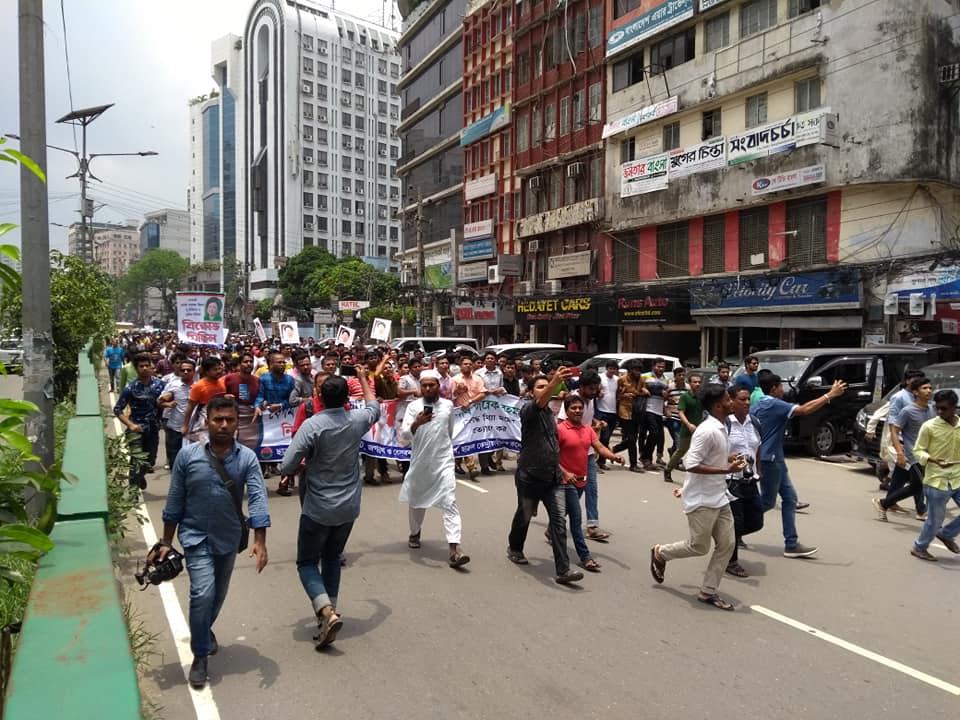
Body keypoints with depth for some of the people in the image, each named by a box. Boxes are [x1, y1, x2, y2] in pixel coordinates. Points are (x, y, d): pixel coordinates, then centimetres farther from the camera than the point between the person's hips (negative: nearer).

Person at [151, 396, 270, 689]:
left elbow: (257, 498, -17)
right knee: (203, 593, -14)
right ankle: (200, 656, 7)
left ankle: (205, 630, 50)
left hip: (228, 538, 2)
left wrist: (259, 541, -25)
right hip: (196, 536, -2)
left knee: (219, 595, 19)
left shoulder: (247, 458, -12)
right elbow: (175, 501, -4)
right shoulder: (188, 455, -12)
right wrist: (165, 542, 0)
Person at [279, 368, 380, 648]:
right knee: (332, 558, 22)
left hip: (318, 509, -4)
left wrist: (307, 465, 2)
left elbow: (286, 467, -19)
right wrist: (363, 379, 31)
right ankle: (330, 609, 25)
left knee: (307, 562, 9)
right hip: (349, 508, 5)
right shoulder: (357, 420, -5)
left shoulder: (311, 426, -19)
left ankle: (327, 612, -10)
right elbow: (374, 407, 20)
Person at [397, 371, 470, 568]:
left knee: (449, 503, -10)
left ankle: (454, 551, -15)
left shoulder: (448, 405, -1)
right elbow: (403, 437, -17)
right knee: (417, 501, 18)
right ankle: (415, 533, 44)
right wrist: (416, 423, -35)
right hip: (420, 461, 0)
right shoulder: (413, 406, -8)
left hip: (443, 462, 0)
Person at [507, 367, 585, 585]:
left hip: (553, 478, 5)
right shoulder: (528, 410, -10)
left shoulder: (551, 414, 13)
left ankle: (563, 570, -7)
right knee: (524, 516, 14)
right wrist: (555, 382, -53)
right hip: (529, 477, -5)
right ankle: (514, 548, 43)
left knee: (559, 520, -6)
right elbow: (540, 402, -36)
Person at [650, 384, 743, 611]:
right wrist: (727, 469, -26)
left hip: (719, 497, 9)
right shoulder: (707, 431, -22)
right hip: (702, 499, -9)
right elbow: (691, 464, -26)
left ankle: (708, 591, 18)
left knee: (727, 544, 7)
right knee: (699, 547, 3)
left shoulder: (719, 428, 8)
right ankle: (660, 553, 27)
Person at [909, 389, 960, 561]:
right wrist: (932, 459, -25)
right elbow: (918, 450, -7)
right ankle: (919, 548, 23)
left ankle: (946, 534, 29)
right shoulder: (929, 426, -11)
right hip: (937, 480, -5)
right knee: (935, 519, 2)